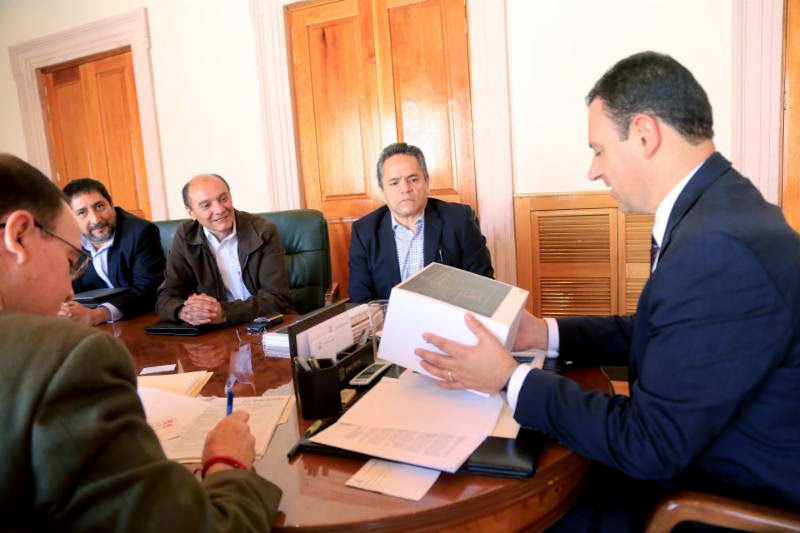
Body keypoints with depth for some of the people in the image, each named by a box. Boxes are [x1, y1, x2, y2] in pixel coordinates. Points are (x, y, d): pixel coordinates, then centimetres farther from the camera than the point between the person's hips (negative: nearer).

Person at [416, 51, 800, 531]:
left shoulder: (718, 249, -33)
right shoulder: (712, 209, 0)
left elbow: (650, 446, -28)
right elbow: (654, 331, 11)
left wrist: (510, 378, -19)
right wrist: (544, 333, 3)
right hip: (694, 454, 8)